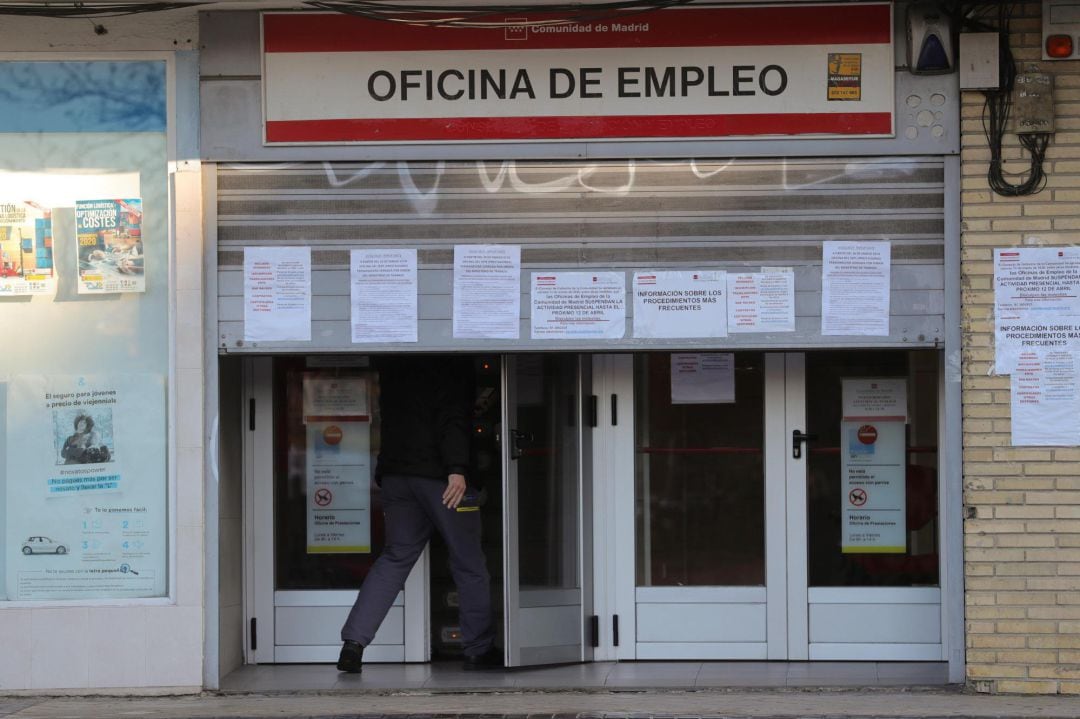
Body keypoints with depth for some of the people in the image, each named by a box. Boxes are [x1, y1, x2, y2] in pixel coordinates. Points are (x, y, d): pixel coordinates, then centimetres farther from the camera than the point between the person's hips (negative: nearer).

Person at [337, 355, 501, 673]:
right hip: (440, 475, -6)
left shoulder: (392, 364, 13)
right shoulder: (453, 363, -9)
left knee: (395, 557, 11)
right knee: (469, 563, 6)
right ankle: (479, 650, 10)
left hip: (395, 472, 6)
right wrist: (457, 468, -24)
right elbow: (453, 416, -19)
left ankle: (354, 641, -3)